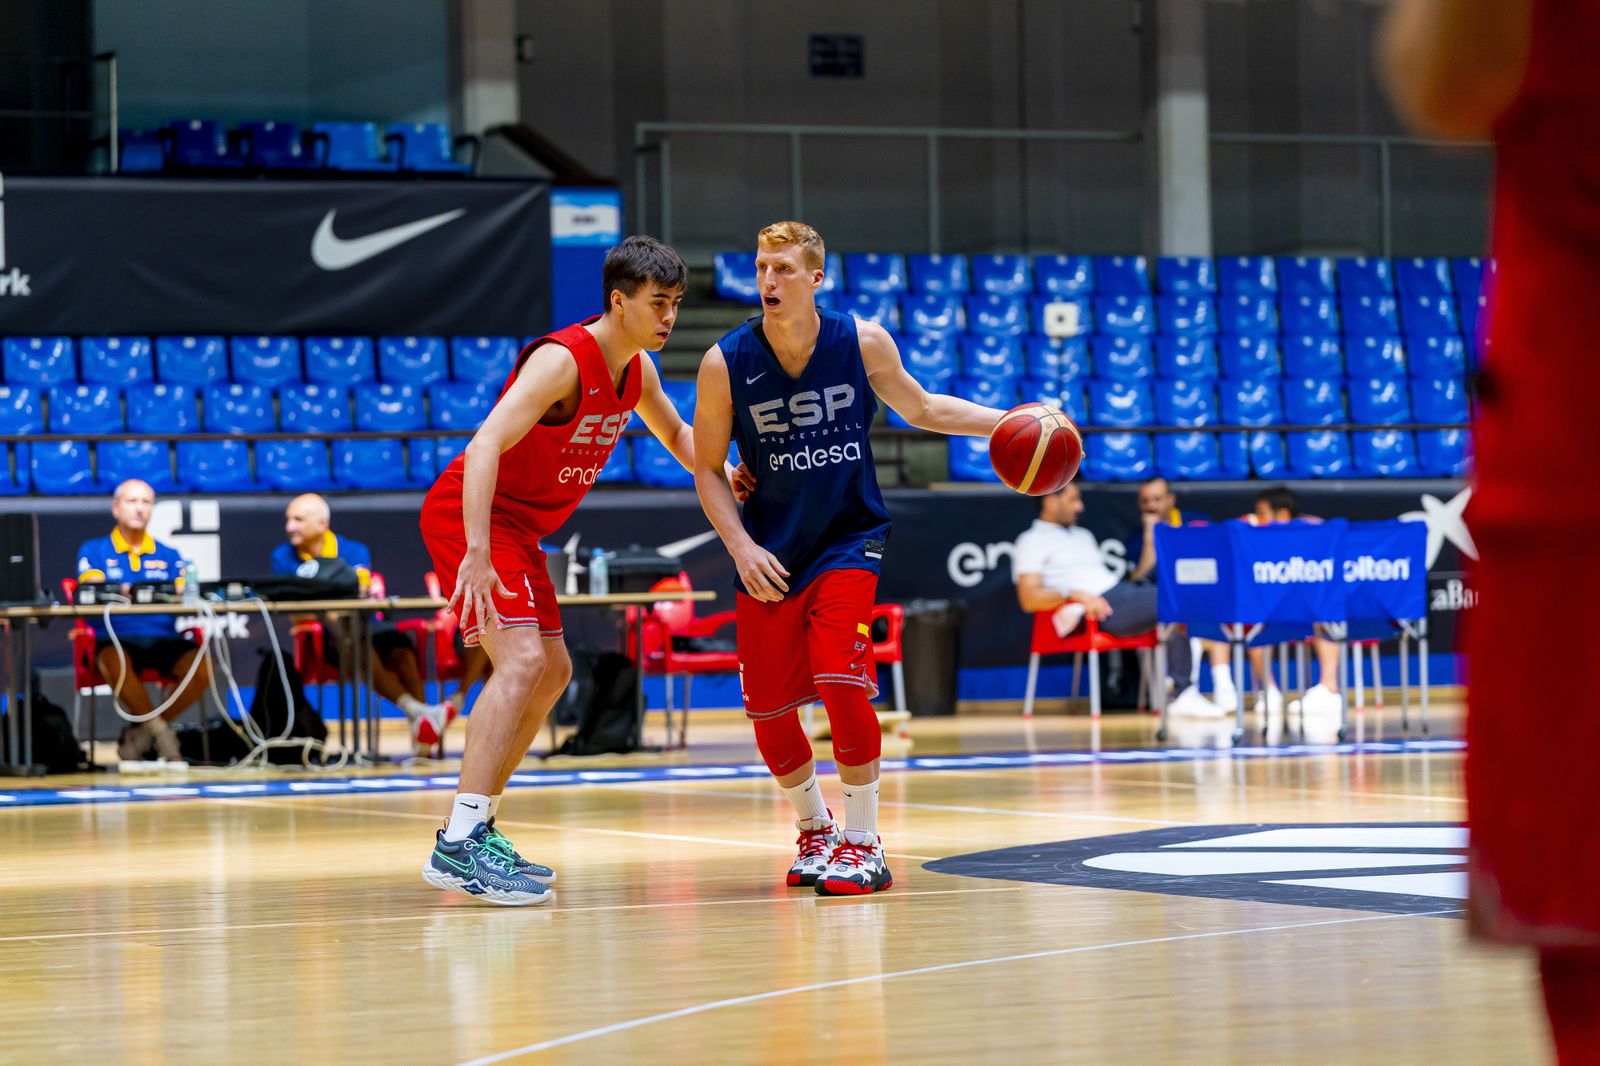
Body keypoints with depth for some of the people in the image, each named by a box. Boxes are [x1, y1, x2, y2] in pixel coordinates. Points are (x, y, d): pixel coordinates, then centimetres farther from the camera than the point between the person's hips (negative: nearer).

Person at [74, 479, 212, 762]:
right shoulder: (94, 551, 13)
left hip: (164, 640, 3)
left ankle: (141, 732, -7)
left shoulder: (169, 556, 20)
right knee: (115, 663, -39)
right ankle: (161, 732, -18)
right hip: (117, 640, -3)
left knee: (202, 666, -28)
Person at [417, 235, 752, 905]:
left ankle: (473, 828, 23)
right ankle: (459, 847, -32)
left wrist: (717, 473, 5)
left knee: (551, 673, 16)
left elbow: (674, 432, 27)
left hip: (519, 525, 10)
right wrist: (476, 555, -42)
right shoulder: (563, 360, -23)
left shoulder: (635, 370, 5)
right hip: (470, 516, -10)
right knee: (523, 659, -25)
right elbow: (485, 446, -33)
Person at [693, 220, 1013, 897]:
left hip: (849, 540, -1)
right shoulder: (725, 364, -11)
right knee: (768, 707, 2)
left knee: (840, 679, -20)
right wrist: (741, 548, -12)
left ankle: (863, 844, -6)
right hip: (769, 554, 1)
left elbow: (920, 409, 8)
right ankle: (815, 830, 29)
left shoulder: (864, 343, -9)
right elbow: (708, 468, -1)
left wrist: (1007, 422, -2)